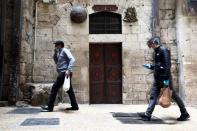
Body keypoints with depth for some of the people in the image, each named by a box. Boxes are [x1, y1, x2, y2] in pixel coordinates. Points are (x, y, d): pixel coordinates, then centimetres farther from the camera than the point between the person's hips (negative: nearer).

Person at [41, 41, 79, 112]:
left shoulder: (65, 50, -5)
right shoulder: (60, 52, 22)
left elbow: (72, 59, -17)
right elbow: (56, 61, 25)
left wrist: (68, 70, -27)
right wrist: (55, 52, 14)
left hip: (64, 73, -10)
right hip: (62, 73, 10)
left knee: (54, 88, -8)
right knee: (69, 90, 10)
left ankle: (50, 107, -4)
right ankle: (74, 106, 14)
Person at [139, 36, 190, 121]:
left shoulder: (163, 50, -12)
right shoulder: (157, 52, 15)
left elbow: (167, 65, -20)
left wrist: (166, 78, -25)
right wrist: (150, 66, 18)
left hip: (164, 78, -9)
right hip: (158, 78, 9)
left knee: (173, 95, 3)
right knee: (153, 96, 3)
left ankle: (185, 113, 17)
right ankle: (148, 114, 2)